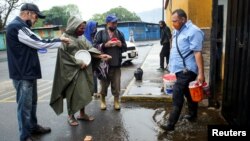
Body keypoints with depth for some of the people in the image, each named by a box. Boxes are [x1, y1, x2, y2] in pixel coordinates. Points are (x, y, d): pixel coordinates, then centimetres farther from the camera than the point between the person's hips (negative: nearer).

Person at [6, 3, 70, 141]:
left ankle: (33, 127, 37)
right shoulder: (16, 26, -17)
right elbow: (39, 43, -18)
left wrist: (58, 40, 5)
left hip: (29, 72, 10)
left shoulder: (21, 27, 16)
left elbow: (35, 42, 14)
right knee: (25, 105, 1)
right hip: (22, 74, -10)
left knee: (32, 102, 20)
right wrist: (60, 41, -7)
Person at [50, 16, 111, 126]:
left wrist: (100, 56, -11)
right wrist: (78, 63, -16)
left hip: (84, 70, 7)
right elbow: (64, 55, -13)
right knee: (72, 93, 2)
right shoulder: (65, 37, -9)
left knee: (84, 92, 10)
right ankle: (70, 116, 19)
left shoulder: (82, 37, 11)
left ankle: (82, 114, 25)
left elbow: (89, 49, 5)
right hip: (71, 70, -6)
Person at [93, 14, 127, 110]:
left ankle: (116, 101, 22)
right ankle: (102, 101, 28)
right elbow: (94, 46, -5)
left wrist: (121, 44, -7)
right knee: (104, 84, 10)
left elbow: (125, 48, 15)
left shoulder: (120, 34, 12)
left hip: (116, 64, 2)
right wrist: (105, 45, -18)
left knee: (116, 84, 6)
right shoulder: (100, 33, 1)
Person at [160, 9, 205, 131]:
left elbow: (197, 53, -21)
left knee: (177, 96, -8)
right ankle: (192, 115, 36)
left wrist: (201, 73, -23)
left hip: (186, 70, -9)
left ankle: (171, 123, -1)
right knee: (188, 93, 20)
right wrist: (173, 65, 21)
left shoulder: (193, 31, -16)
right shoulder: (177, 31, 12)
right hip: (180, 69, 9)